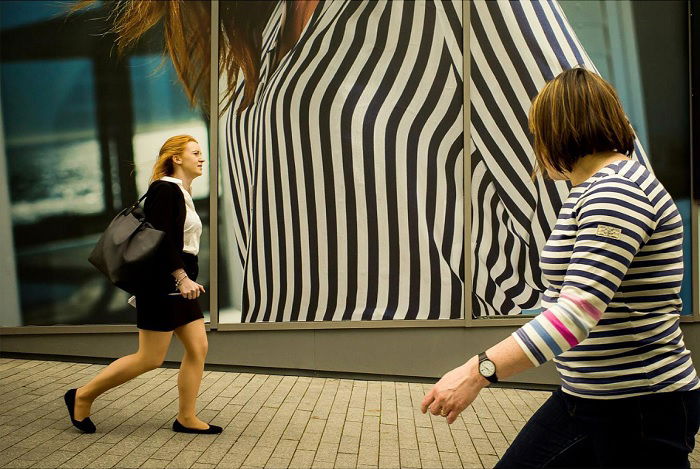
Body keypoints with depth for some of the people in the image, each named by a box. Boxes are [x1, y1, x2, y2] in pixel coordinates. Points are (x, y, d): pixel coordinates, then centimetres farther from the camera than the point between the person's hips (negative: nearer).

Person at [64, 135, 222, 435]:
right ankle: (83, 396, 8)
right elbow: (160, 238, -21)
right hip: (163, 283, -9)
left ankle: (186, 418, 12)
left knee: (198, 348, 4)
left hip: (180, 284, 10)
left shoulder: (183, 194, 17)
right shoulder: (164, 189, -11)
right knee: (150, 358, -4)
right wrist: (182, 277, -26)